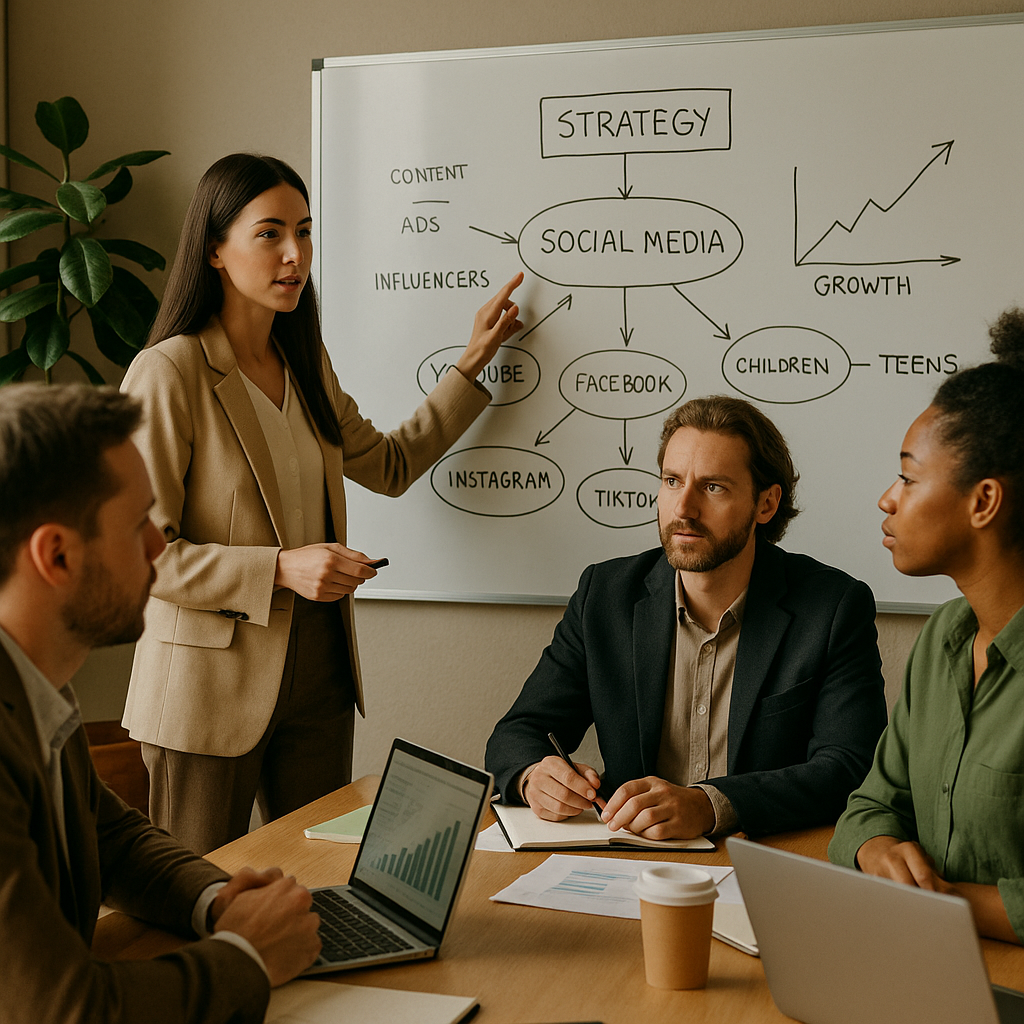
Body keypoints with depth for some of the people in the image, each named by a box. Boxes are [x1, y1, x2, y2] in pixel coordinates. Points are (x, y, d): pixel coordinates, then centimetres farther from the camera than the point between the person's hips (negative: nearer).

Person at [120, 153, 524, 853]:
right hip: (213, 685, -6)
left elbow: (390, 466, 21)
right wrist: (281, 568, -22)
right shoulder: (167, 374, -14)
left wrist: (474, 362, 18)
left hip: (319, 672, 7)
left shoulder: (306, 362, 10)